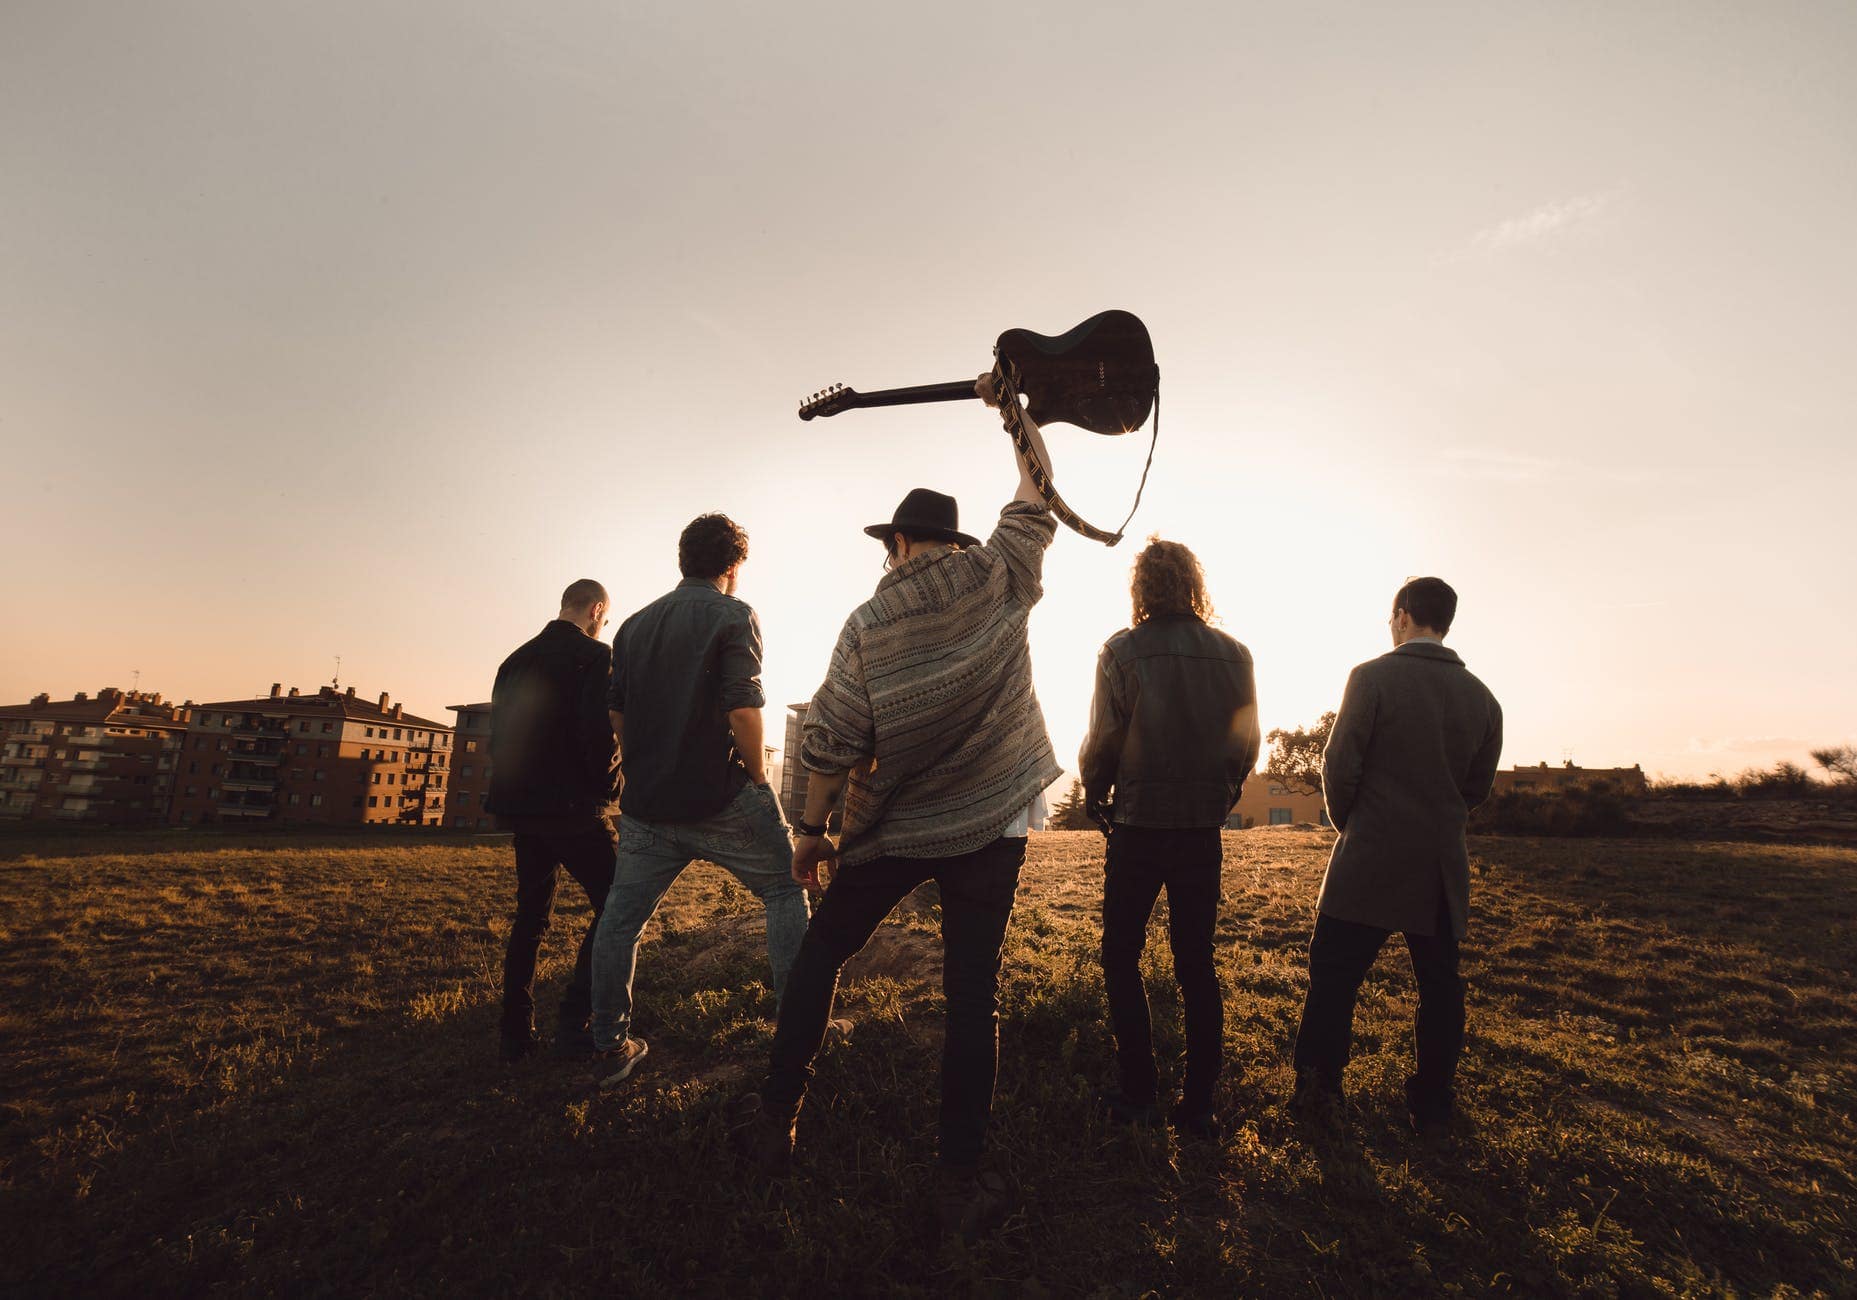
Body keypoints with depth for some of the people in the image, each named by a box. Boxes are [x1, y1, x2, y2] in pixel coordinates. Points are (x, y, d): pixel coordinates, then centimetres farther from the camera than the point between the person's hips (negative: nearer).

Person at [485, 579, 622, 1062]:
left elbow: (498, 734, 15)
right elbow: (598, 732, -21)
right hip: (572, 808, -8)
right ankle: (574, 1023, -2)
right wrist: (609, 786, -6)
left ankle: (516, 1032, 20)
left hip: (520, 805, 8)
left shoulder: (516, 659, 13)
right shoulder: (594, 655, -10)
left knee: (531, 915, 16)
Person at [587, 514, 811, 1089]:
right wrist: (757, 777, -4)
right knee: (785, 891, 10)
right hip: (720, 799, -5)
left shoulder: (635, 624, 13)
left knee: (621, 920, 16)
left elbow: (615, 716, 13)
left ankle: (609, 1048, 26)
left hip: (647, 804, 6)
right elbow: (743, 707, -17)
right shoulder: (733, 615, -7)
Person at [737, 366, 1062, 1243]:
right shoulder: (1001, 580, -4)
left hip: (894, 832, -1)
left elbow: (830, 742, -8)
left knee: (819, 955, 19)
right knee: (972, 992, 8)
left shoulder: (869, 624, -7)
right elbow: (1036, 497, 13)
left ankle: (774, 1118, 28)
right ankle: (961, 1180, 15)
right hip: (992, 825, 1)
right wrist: (1016, 411, 23)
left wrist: (811, 828, 5)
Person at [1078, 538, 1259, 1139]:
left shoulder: (1123, 650, -10)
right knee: (1197, 965, 14)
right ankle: (1198, 1105, 21)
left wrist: (1095, 798, 6)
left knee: (1121, 957, 12)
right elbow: (1247, 743, 4)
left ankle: (1139, 1094, 15)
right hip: (1204, 830, 4)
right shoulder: (1233, 654, 0)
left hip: (1139, 826, -3)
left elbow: (1103, 741, -11)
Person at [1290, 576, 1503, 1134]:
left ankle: (1318, 1090, 10)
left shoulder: (1372, 677, -10)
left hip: (1370, 859, -5)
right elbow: (1478, 786, 12)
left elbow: (1339, 765, -11)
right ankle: (1432, 1107, 24)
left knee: (1334, 977, 5)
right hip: (1443, 868, 5)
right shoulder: (1481, 696, 6)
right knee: (1439, 986, 14)